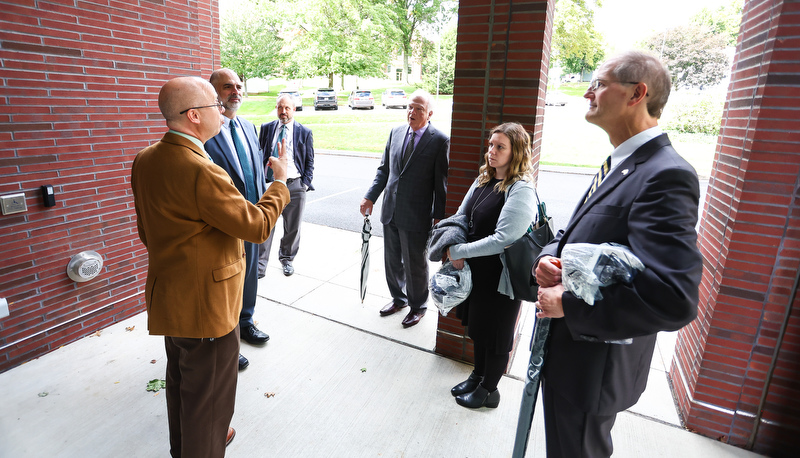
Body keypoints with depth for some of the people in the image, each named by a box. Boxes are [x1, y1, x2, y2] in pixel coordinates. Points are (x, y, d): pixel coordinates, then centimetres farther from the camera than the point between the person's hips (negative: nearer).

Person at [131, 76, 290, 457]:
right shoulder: (201, 171, -29)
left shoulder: (145, 160, 1)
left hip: (168, 298, 10)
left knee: (180, 381, 29)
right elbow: (257, 227, -22)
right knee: (208, 396, 11)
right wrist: (280, 181, -8)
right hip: (206, 307, -10)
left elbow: (146, 230, 11)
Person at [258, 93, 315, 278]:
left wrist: (305, 184, -3)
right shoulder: (266, 128, 8)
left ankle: (287, 258, 32)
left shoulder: (305, 132, 4)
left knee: (292, 227, 11)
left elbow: (309, 162, 6)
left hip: (294, 185, 0)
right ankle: (260, 265, 10)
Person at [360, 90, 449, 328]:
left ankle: (417, 306, 32)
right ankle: (398, 298, 42)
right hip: (390, 210, 6)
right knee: (392, 259, 19)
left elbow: (441, 183, -10)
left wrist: (439, 217, -11)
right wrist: (370, 196, 3)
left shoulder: (440, 141, -11)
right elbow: (384, 169, 11)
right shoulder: (396, 132, 6)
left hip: (416, 216, -6)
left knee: (415, 264, 9)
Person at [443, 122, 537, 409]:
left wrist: (459, 252, -22)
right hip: (475, 269, 8)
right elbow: (461, 216, 7)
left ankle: (489, 390, 35)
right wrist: (454, 250, -9)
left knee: (495, 334, 12)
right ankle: (477, 376, 47)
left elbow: (503, 239, -28)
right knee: (477, 327, 23)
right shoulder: (483, 180, 4)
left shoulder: (521, 190, -21)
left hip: (500, 277, -7)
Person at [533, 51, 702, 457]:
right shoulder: (618, 166, 7)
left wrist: (568, 304, -24)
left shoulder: (666, 176, -24)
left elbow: (674, 300, -33)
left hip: (592, 370, -9)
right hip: (566, 350, 9)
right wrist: (548, 257, -9)